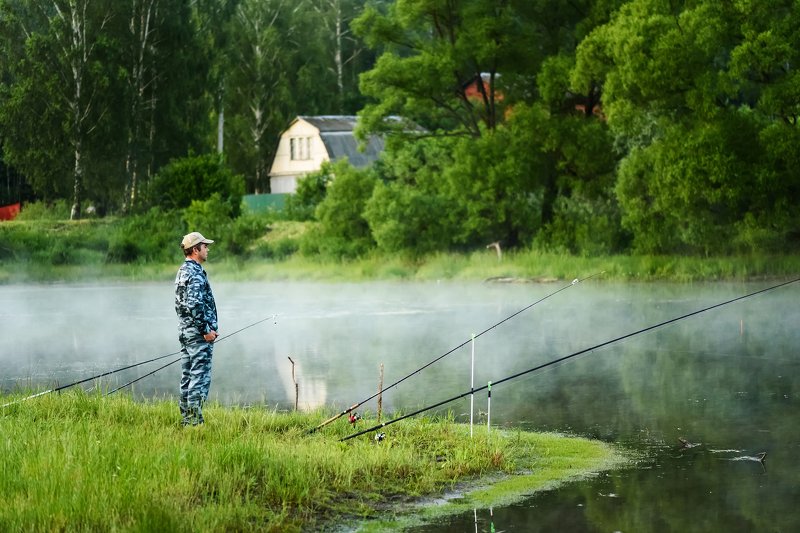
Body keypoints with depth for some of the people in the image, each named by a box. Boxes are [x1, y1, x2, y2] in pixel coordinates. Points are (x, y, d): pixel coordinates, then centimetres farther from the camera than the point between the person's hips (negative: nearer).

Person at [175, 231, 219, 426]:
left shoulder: (182, 271, 15)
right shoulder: (196, 273, -16)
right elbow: (194, 305, -25)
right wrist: (206, 330, -18)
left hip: (185, 331, 10)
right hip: (198, 334, -10)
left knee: (187, 377, 12)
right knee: (200, 376, -8)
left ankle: (186, 418, 15)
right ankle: (195, 420, -9)